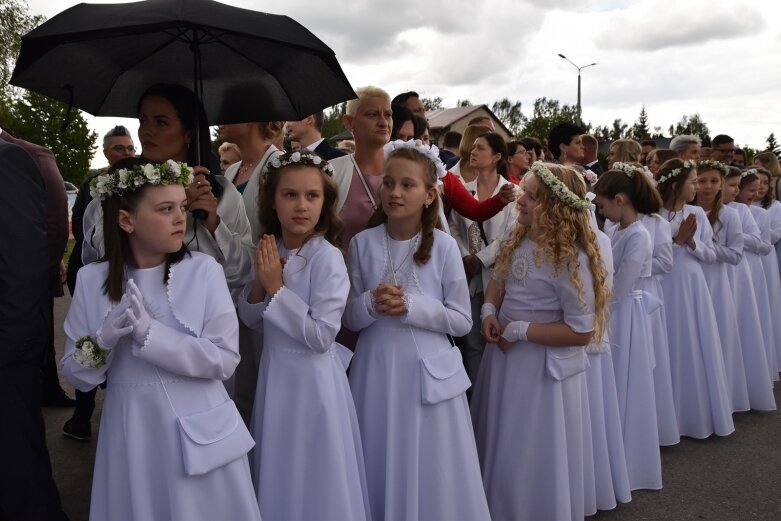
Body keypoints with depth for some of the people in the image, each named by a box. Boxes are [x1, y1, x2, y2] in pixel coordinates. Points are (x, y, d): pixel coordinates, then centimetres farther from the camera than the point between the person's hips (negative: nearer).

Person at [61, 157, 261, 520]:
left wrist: (150, 333, -23)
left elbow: (225, 358, -14)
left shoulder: (204, 270, -10)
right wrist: (103, 340, -20)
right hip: (131, 432, 2)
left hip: (196, 428, -1)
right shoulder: (92, 279, -2)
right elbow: (75, 376, 0)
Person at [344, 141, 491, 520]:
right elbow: (349, 317, 3)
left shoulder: (443, 246, -7)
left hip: (428, 370, -2)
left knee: (430, 473, 10)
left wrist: (412, 306, -17)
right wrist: (371, 304, -18)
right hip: (376, 369, 2)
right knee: (380, 470, 14)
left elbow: (461, 320, -4)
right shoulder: (362, 244, -2)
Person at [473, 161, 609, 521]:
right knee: (499, 447, 25)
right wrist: (489, 309, -7)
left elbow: (581, 332, -23)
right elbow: (498, 280, 14)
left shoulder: (571, 259, -24)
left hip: (543, 366, -8)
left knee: (531, 459, 8)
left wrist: (520, 331, -20)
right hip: (505, 355, 8)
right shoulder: (519, 239, -2)